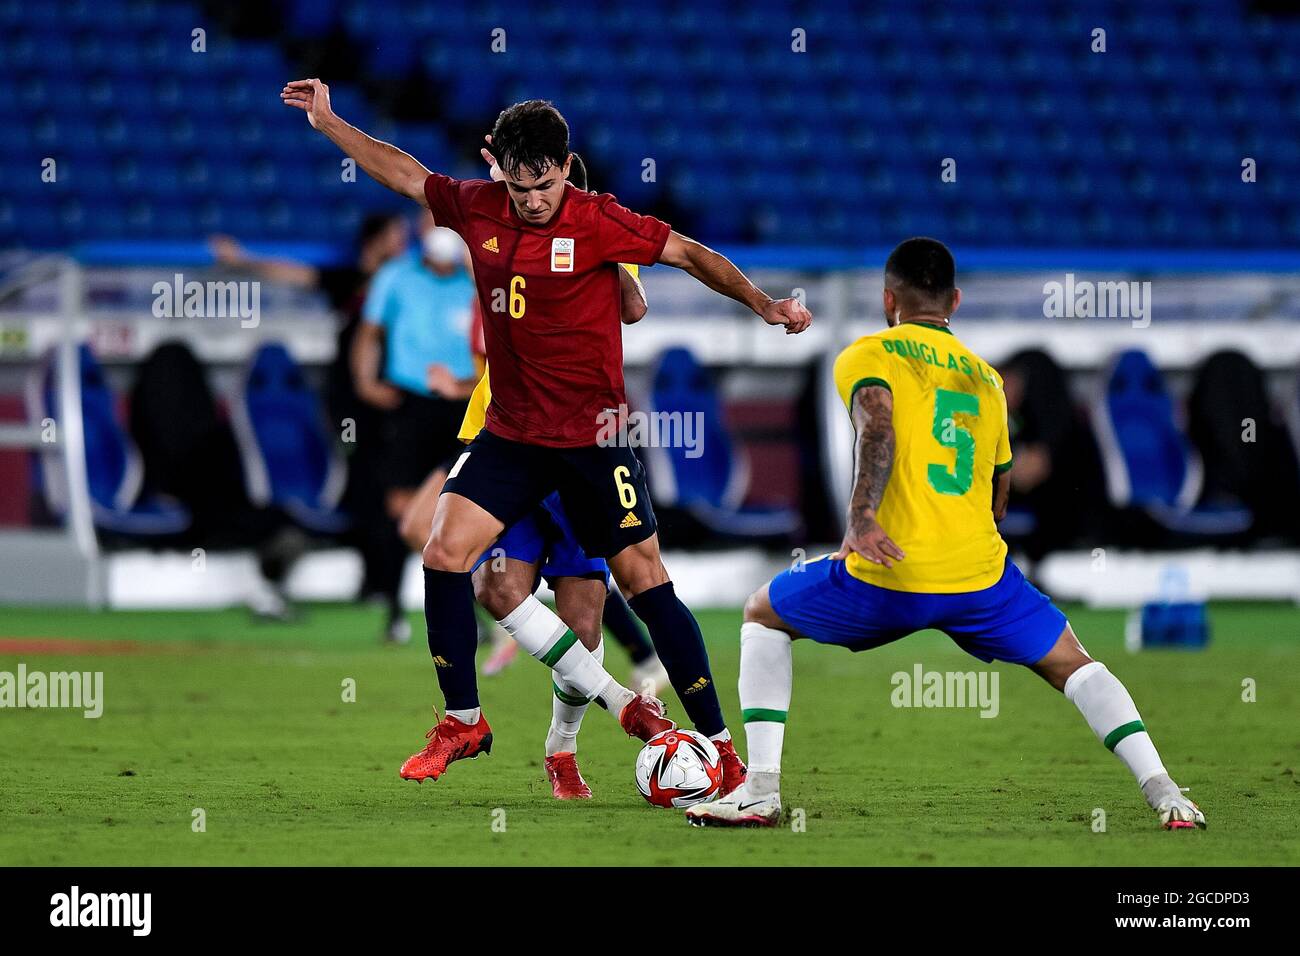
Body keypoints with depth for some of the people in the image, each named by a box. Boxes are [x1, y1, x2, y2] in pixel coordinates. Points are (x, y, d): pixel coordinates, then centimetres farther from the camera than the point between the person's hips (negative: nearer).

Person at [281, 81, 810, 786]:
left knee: (646, 582, -6)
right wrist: (328, 123, 15)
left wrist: (764, 305, -9)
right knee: (445, 550, -11)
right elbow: (405, 174, 14)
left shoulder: (598, 222, -13)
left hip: (592, 433, -4)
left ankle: (720, 745, 1)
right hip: (510, 431, 4)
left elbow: (691, 254, -4)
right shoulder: (478, 209, -1)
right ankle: (462, 722, 5)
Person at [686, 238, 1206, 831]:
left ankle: (761, 789, 11)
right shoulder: (985, 377, 22)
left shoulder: (867, 355, 7)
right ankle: (1164, 795, 3)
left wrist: (860, 517, -27)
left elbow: (878, 429, -16)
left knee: (763, 615, 22)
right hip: (980, 578, 3)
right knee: (1072, 665, 21)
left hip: (886, 580, -3)